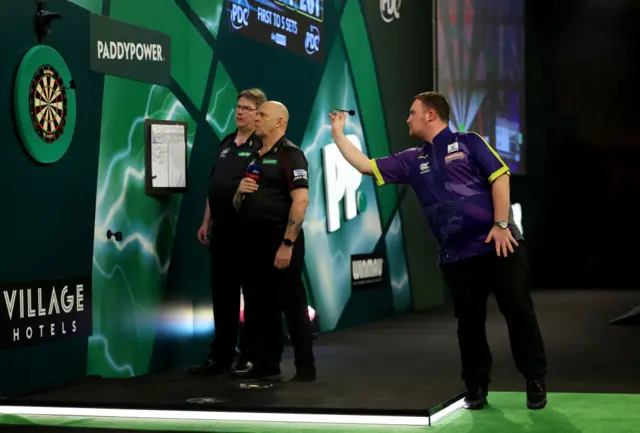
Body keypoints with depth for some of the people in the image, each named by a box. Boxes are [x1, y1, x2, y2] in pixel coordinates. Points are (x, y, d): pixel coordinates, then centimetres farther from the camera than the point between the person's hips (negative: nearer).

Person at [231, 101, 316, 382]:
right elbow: (239, 205, 24)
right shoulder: (255, 158, 17)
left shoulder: (290, 155, -8)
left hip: (280, 242, -8)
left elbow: (301, 200, -18)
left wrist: (288, 244, -23)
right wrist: (240, 191, -1)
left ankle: (305, 368, 2)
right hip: (253, 243, 8)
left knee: (292, 304, -4)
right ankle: (266, 363, 21)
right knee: (259, 305, 11)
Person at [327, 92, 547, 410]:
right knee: (469, 322, 7)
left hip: (497, 244, -4)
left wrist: (500, 224, -13)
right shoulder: (412, 161, 15)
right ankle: (476, 387, 19)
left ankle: (536, 382, 9)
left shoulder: (468, 142, 1)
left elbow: (499, 177, -6)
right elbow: (365, 166, 15)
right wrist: (338, 134, 12)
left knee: (518, 312, -1)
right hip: (456, 255, 4)